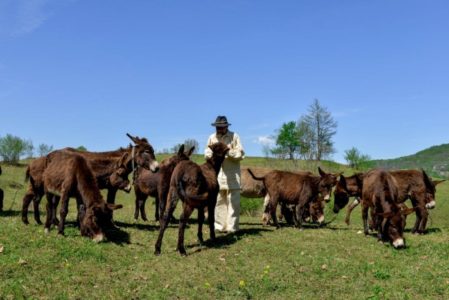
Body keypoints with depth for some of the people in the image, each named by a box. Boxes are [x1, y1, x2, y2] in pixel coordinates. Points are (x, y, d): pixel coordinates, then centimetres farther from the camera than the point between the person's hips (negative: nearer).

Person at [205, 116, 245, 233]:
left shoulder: (234, 136, 0)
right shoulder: (212, 137, 9)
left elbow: (241, 154, -4)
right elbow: (207, 153, 11)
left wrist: (228, 152, -19)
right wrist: (213, 153, -11)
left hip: (232, 175, -3)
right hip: (216, 174, 3)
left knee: (233, 201, -3)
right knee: (218, 201, 6)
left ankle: (232, 227, 4)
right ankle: (219, 226, 15)